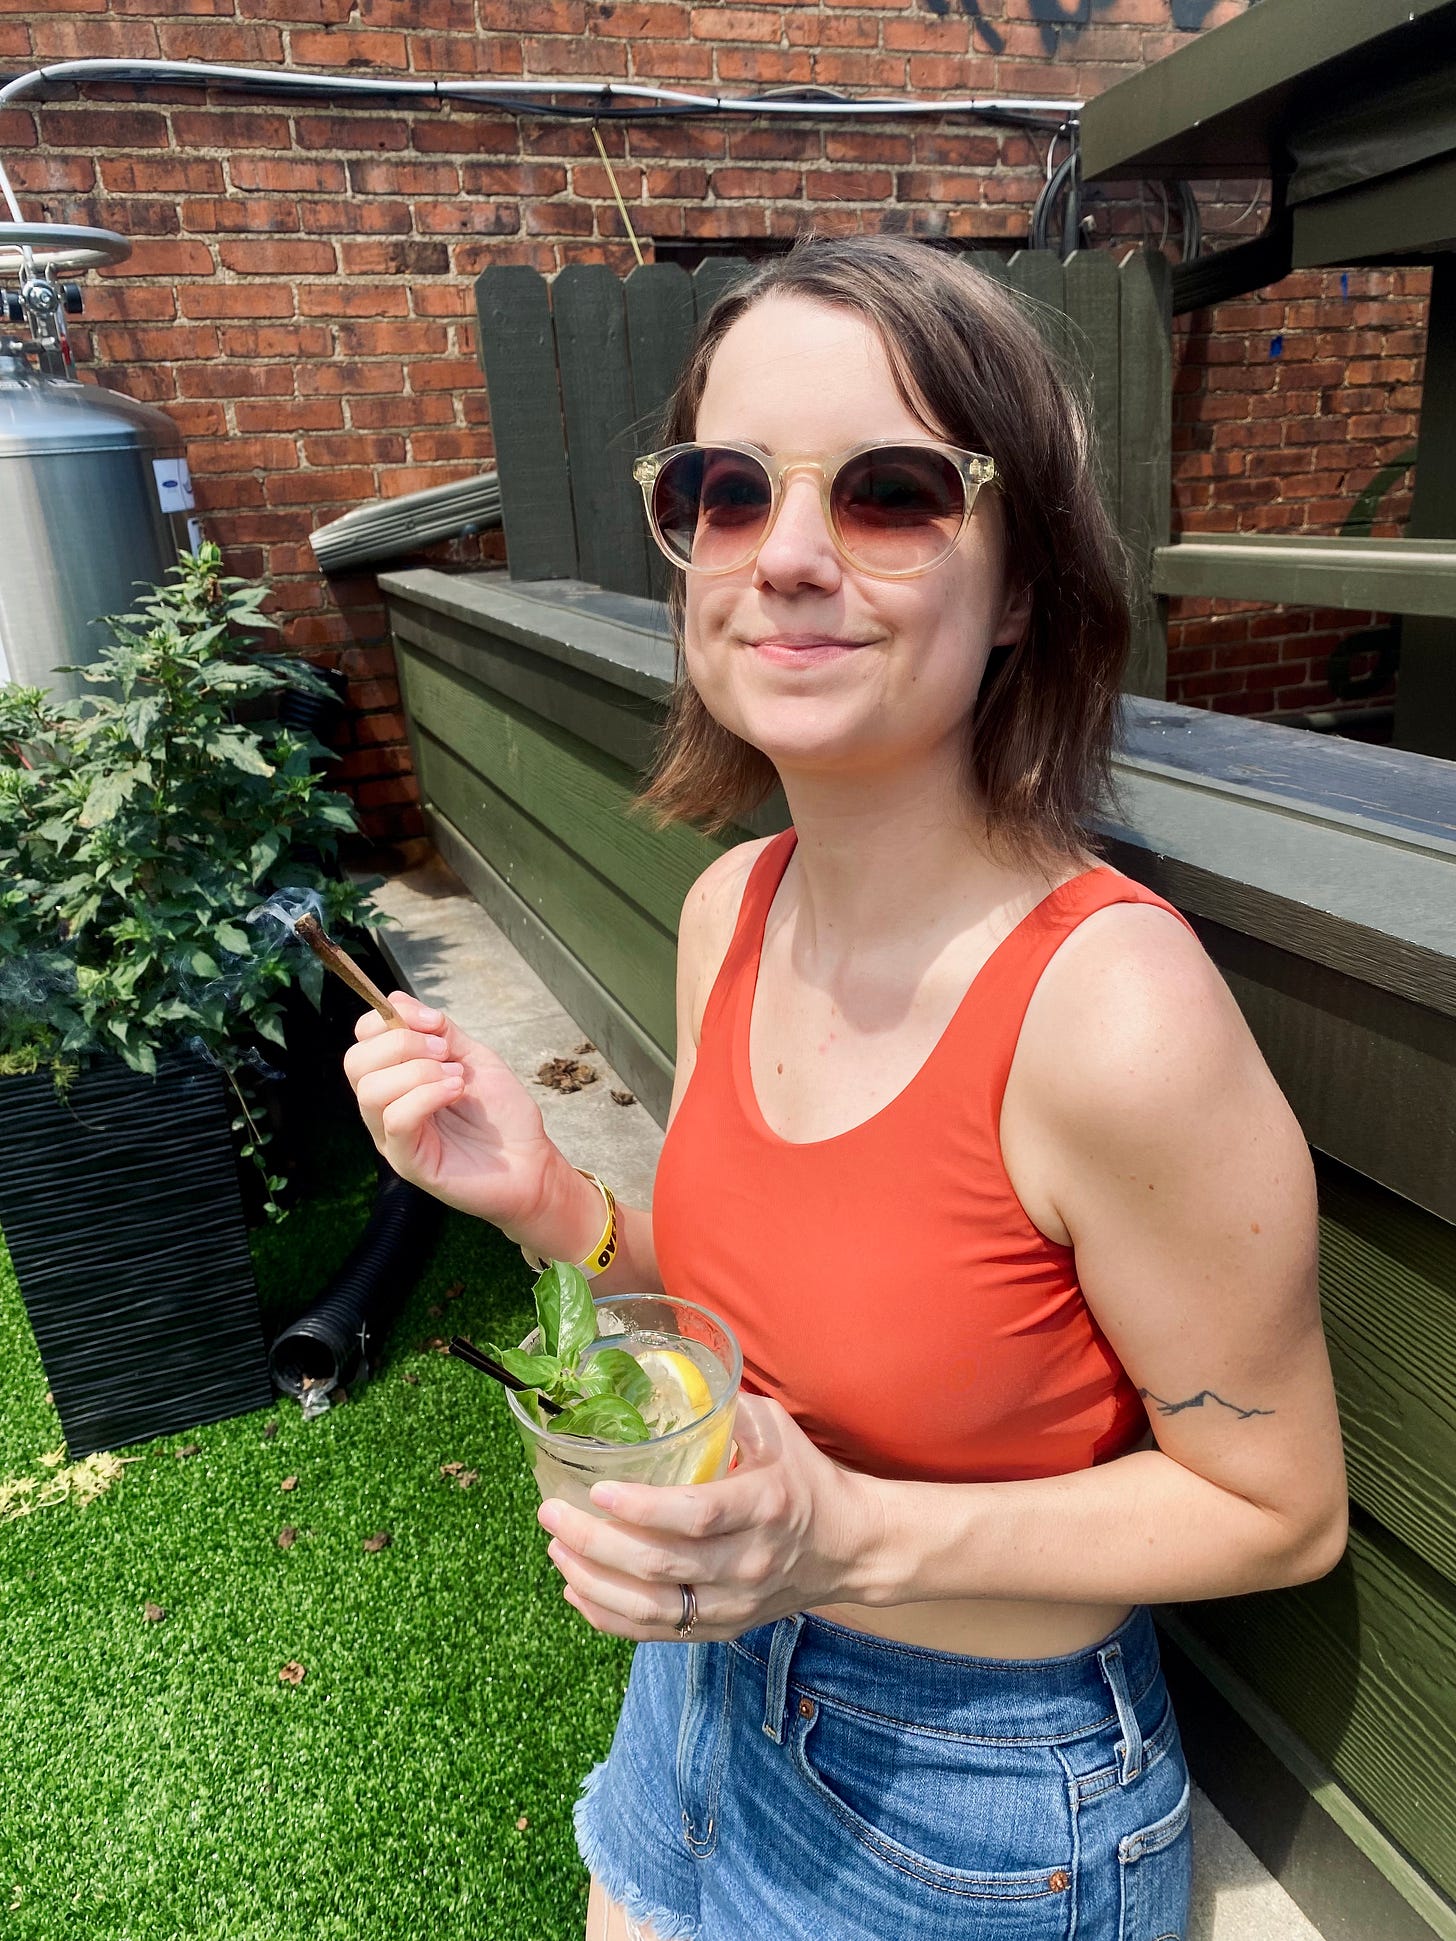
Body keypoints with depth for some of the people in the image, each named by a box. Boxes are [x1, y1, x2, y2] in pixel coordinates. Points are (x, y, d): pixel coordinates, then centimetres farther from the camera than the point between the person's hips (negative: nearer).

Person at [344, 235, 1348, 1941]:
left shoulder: (1113, 1013, -32)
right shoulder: (728, 909, -11)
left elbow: (1281, 1509, -18)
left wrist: (853, 1538, -28)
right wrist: (547, 1205, -16)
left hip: (975, 1795, -5)